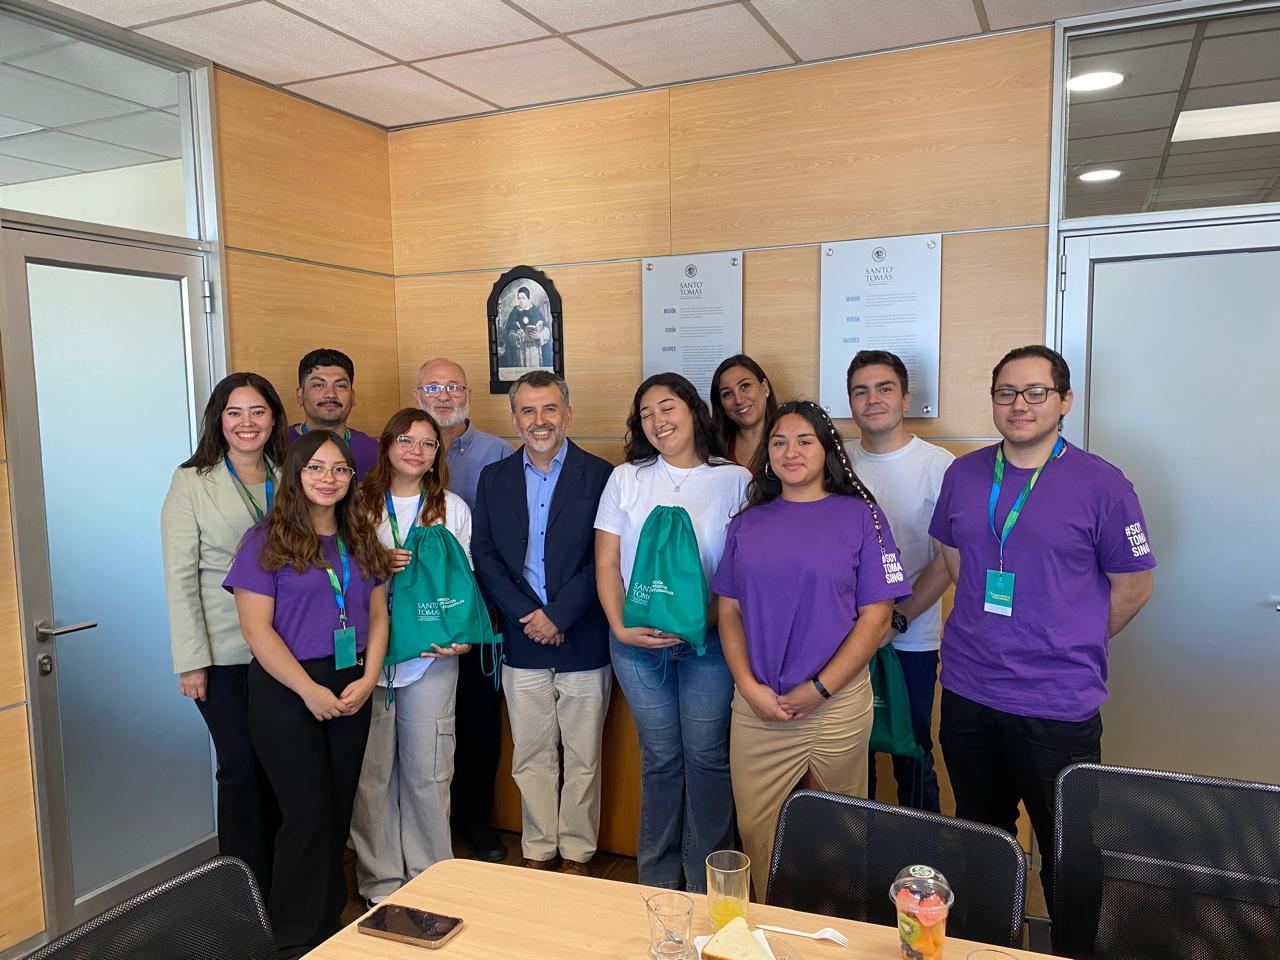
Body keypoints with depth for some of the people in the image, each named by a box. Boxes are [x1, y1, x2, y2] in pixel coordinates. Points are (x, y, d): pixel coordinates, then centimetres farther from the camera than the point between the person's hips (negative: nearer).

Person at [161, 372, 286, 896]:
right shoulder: (191, 482, -3)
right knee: (241, 767, 3)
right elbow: (180, 577, -6)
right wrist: (191, 660, -10)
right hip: (226, 654, -3)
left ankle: (282, 890, 25)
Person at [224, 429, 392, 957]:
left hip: (352, 690, 5)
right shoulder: (267, 539, -6)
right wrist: (309, 690, -15)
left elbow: (377, 615, 10)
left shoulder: (360, 539, 9)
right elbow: (256, 627, -11)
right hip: (286, 690, -4)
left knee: (339, 810, 11)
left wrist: (368, 679, -5)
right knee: (307, 811, -1)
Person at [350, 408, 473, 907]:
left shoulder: (453, 508, 8)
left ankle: (429, 876, 22)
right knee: (372, 771, 6)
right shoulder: (360, 503, 6)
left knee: (428, 771, 5)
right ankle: (380, 879, 22)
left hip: (432, 655, 0)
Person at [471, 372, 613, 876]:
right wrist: (526, 616, -8)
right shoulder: (494, 478, 6)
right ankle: (538, 852, 29)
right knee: (531, 757, 13)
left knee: (582, 758, 9)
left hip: (583, 641, -3)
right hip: (522, 643, 3)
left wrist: (558, 615, -13)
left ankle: (576, 856, 25)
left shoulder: (600, 476, -5)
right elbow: (484, 556, 3)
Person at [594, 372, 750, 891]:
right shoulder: (626, 479, 6)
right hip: (637, 642, 2)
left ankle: (707, 882, 22)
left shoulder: (735, 481, 0)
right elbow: (606, 564, 4)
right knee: (660, 757, 10)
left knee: (707, 756, 3)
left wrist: (701, 623, -16)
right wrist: (620, 627, -8)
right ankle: (657, 880, 27)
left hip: (708, 642, -1)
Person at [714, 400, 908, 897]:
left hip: (837, 703, -2)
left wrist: (818, 689, -10)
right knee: (755, 832, 9)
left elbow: (876, 615, -5)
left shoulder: (859, 515, -1)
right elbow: (729, 611, 8)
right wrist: (749, 687, -6)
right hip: (756, 705, 3)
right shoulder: (748, 522, 8)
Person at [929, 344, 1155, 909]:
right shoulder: (963, 475, 3)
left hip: (1058, 705, -4)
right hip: (966, 693, 5)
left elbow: (1133, 587, -2)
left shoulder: (1101, 484, -9)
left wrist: (1071, 649, 3)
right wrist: (990, 634, 10)